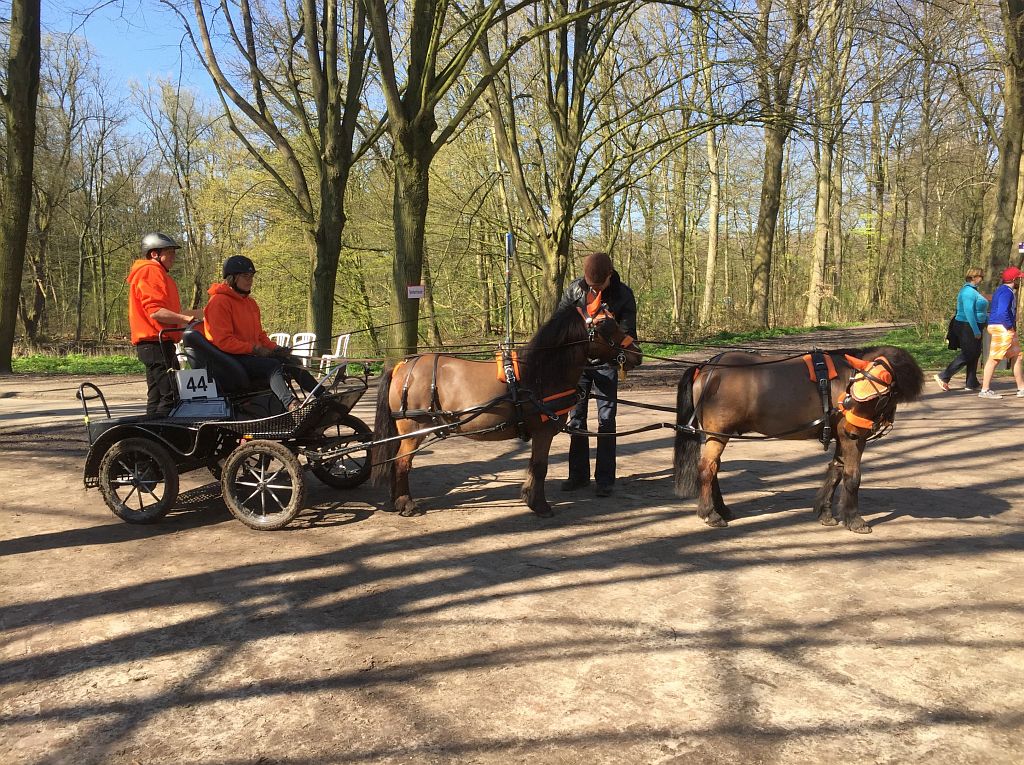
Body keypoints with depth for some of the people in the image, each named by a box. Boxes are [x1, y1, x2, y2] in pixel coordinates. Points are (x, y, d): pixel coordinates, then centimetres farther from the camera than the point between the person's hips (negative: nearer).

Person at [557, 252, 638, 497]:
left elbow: (627, 331, -7)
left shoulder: (623, 294, -10)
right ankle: (578, 474, 16)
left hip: (606, 361, -2)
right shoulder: (576, 289, -5)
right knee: (576, 417, 6)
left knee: (606, 419, -1)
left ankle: (605, 479, 5)